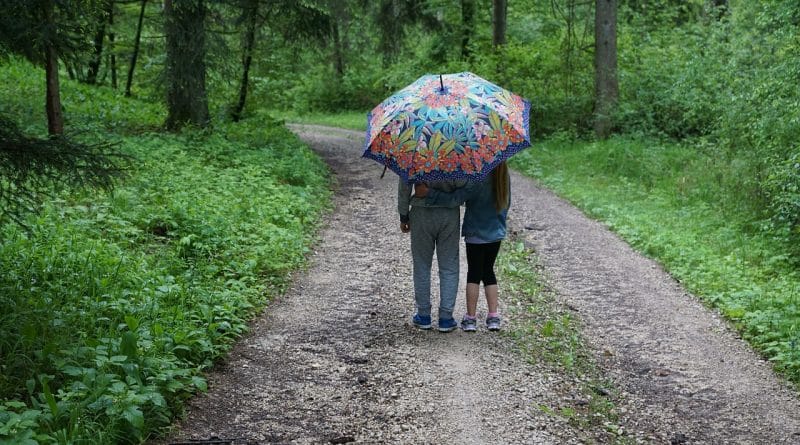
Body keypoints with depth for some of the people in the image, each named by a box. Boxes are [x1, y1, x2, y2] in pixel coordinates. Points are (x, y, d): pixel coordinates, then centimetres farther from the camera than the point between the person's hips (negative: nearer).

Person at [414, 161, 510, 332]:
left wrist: (428, 193, -27)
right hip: (496, 234, 5)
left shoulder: (478, 180, -22)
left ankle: (471, 318, 8)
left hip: (476, 235, -5)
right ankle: (493, 317, 14)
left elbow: (454, 198, -29)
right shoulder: (504, 178, -3)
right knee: (488, 272, 17)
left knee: (474, 274, 6)